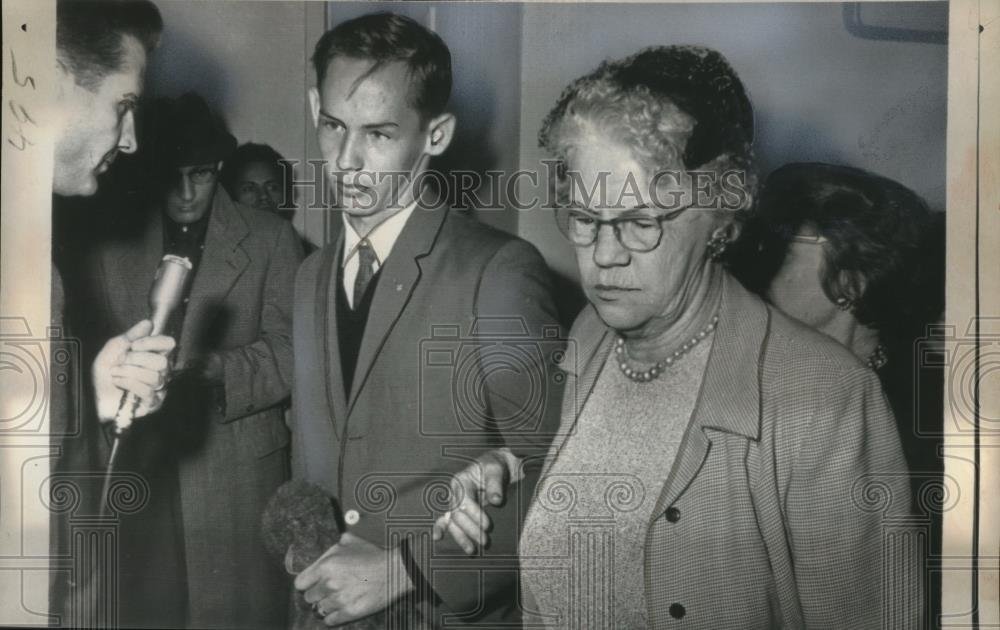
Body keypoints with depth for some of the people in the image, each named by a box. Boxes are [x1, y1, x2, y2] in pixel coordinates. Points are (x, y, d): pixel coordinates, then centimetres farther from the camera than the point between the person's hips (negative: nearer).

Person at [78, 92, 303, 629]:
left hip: (240, 467, -2)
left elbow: (289, 350, -3)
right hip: (141, 468, 2)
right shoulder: (112, 246, 11)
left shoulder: (269, 239, 3)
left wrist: (210, 371, -19)